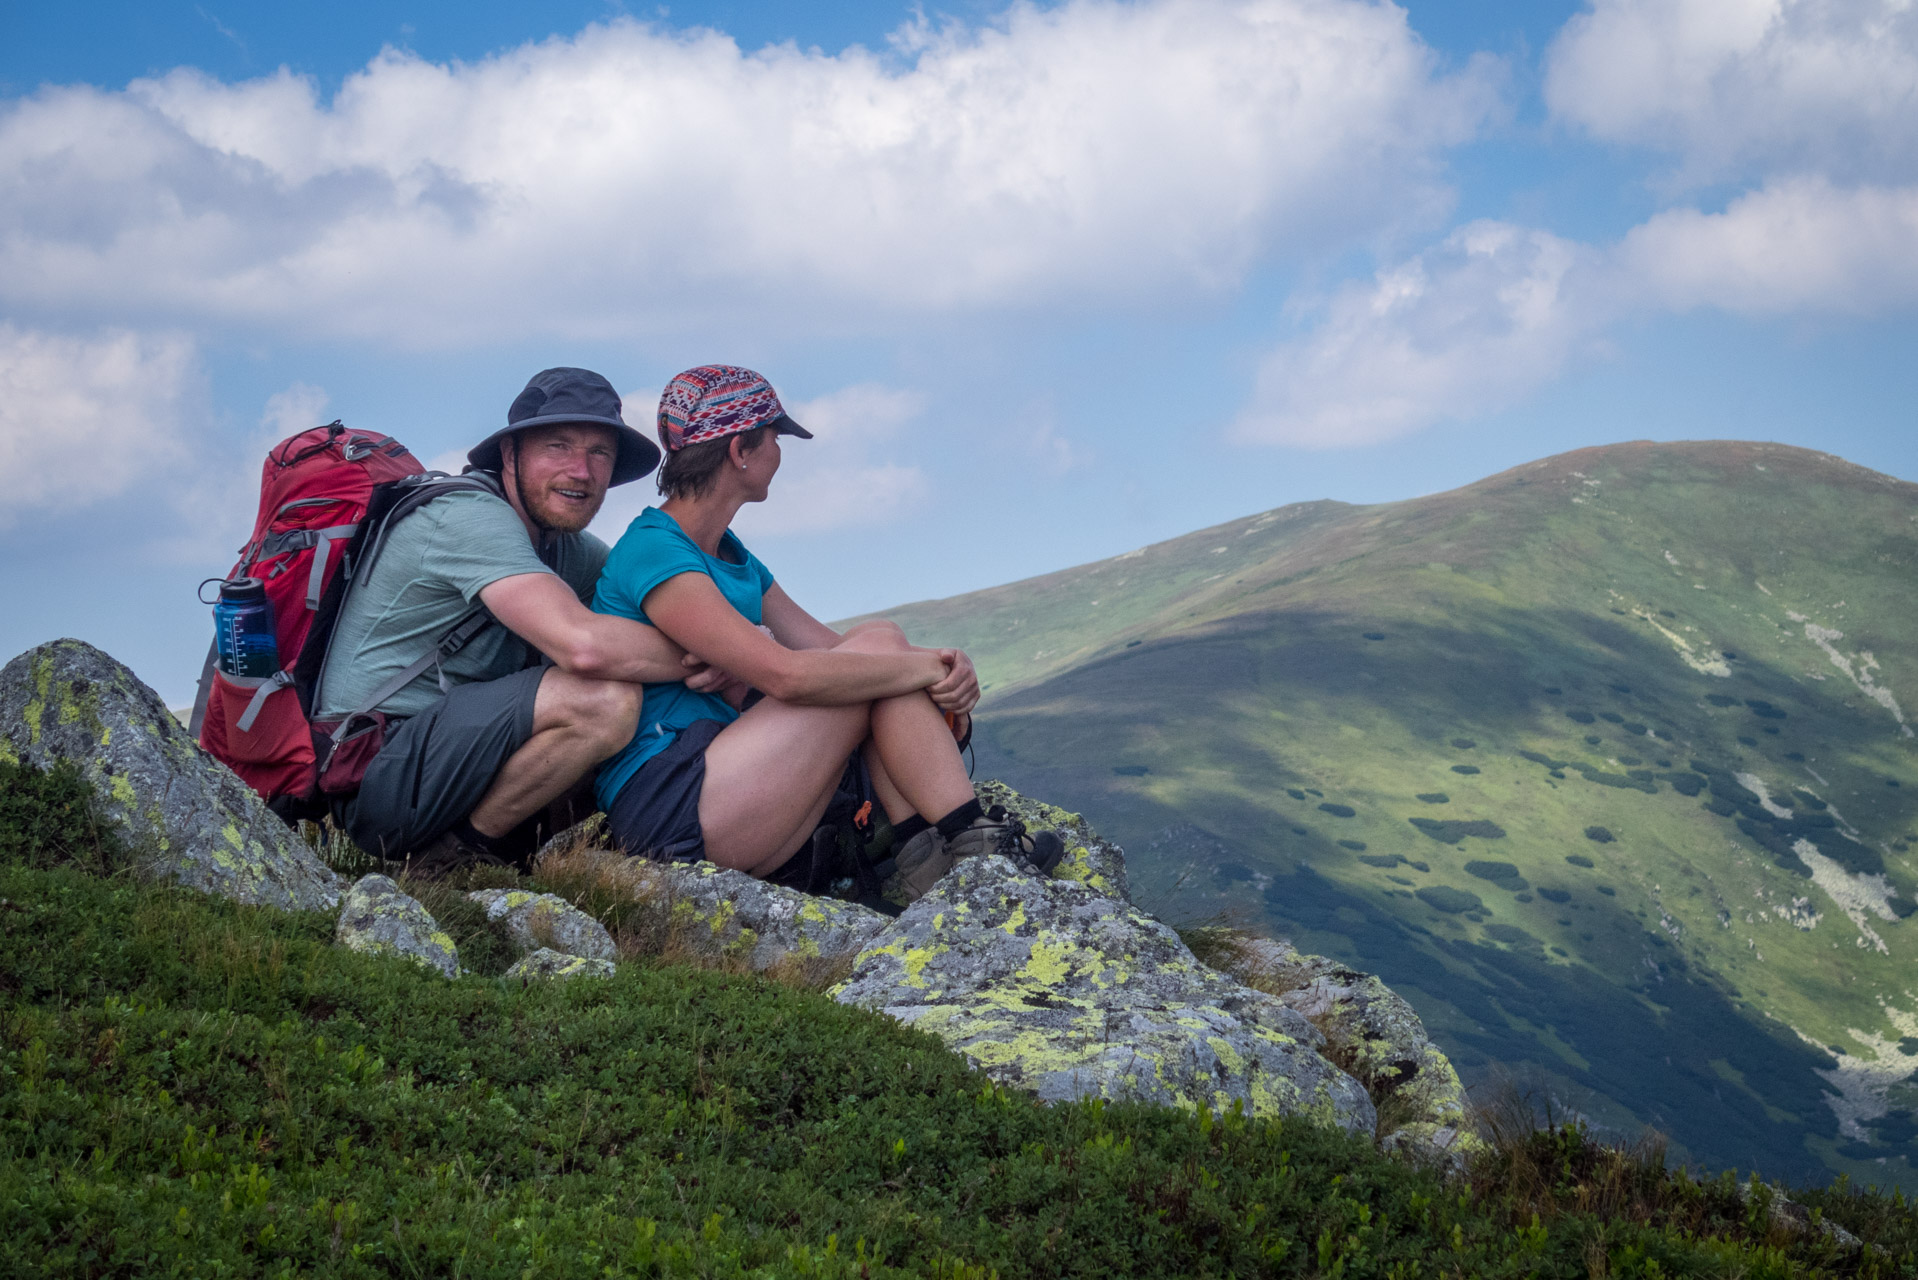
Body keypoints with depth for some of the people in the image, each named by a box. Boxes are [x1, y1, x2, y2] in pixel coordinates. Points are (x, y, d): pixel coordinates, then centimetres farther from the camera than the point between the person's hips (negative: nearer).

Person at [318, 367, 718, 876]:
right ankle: (460, 853, -11)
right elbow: (583, 644, -31)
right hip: (373, 772, -10)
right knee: (607, 697, -25)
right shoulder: (472, 517, -18)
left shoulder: (559, 542, 12)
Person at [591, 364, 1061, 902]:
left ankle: (922, 856, -11)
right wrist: (926, 667, -13)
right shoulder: (653, 552, -13)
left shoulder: (732, 558, 19)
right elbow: (787, 675, -22)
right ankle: (971, 851, -8)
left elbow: (827, 647, 15)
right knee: (876, 649, -10)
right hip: (667, 812, -10)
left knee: (877, 645, 2)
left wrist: (945, 669, -4)